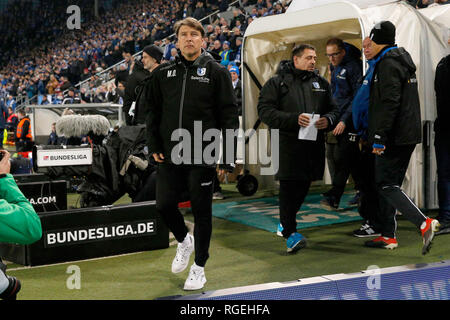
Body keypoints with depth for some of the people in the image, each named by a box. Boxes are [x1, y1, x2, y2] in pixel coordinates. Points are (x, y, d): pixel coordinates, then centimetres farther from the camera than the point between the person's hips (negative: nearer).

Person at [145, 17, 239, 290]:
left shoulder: (216, 72, -2)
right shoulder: (163, 73, 7)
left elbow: (229, 115, -4)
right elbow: (153, 112, 14)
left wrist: (226, 155, -10)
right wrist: (154, 146, 6)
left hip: (203, 156, -3)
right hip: (170, 155, 3)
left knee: (201, 210, 5)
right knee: (164, 204, 5)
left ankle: (199, 267, 21)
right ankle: (184, 241, 36)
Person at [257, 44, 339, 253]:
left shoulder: (321, 83, 18)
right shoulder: (276, 83, 2)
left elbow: (334, 109, 21)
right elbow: (265, 111, -7)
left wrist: (328, 119, -4)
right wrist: (294, 119, -18)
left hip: (313, 144, 5)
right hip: (287, 143, -5)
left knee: (303, 185, 11)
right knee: (289, 185, -9)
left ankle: (286, 221, 31)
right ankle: (289, 232, -5)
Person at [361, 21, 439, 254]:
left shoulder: (388, 64, -13)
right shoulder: (402, 60, 19)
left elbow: (389, 103, -23)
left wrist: (379, 136, -23)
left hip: (393, 137, -10)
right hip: (408, 135, 10)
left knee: (386, 185, -8)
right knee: (389, 184, 14)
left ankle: (424, 224, -19)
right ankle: (388, 236, 20)